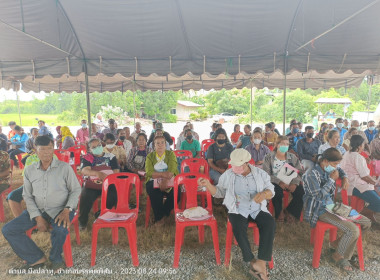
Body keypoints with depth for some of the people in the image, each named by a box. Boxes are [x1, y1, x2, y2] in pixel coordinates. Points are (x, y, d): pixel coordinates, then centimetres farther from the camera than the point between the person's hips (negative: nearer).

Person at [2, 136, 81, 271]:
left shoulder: (64, 167, -7)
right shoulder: (29, 170, 5)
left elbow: (76, 190, -3)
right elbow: (27, 196, 7)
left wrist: (67, 210, -18)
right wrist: (38, 217, -6)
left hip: (60, 209, -5)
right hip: (37, 209, 5)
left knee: (60, 229, -33)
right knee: (8, 230, -8)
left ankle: (55, 258, 1)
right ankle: (37, 257, 6)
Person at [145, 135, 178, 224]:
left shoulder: (171, 154, 7)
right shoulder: (150, 156, 10)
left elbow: (171, 171, -10)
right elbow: (149, 172, -7)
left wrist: (165, 181, -28)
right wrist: (163, 174, -23)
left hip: (170, 180, 0)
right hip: (154, 181, 0)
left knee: (175, 192, -29)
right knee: (154, 193, -32)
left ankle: (165, 212, -1)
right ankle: (158, 217, -9)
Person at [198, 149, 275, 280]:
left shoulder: (260, 173, 3)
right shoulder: (228, 174, 1)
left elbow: (271, 191, 5)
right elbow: (219, 192, 6)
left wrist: (264, 194, -19)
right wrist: (208, 184, -13)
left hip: (258, 210, 2)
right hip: (237, 210, -1)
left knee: (270, 224, -27)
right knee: (238, 228, -31)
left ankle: (261, 262, -23)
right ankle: (252, 262, -14)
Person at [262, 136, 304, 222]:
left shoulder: (293, 157, 7)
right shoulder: (269, 157, -2)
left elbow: (299, 172, 0)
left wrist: (294, 183, -19)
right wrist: (279, 182, -23)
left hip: (290, 182, 3)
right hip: (275, 182, -3)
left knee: (301, 192, -23)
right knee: (277, 192, -33)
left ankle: (289, 211, 5)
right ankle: (279, 212, -1)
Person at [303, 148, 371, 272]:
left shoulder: (328, 171, 7)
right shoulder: (312, 174, -20)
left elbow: (341, 171, 32)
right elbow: (319, 196, -26)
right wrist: (332, 180, -21)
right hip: (320, 210, -9)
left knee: (366, 223, 6)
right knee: (353, 230, -22)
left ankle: (337, 243, 16)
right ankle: (339, 256, 7)